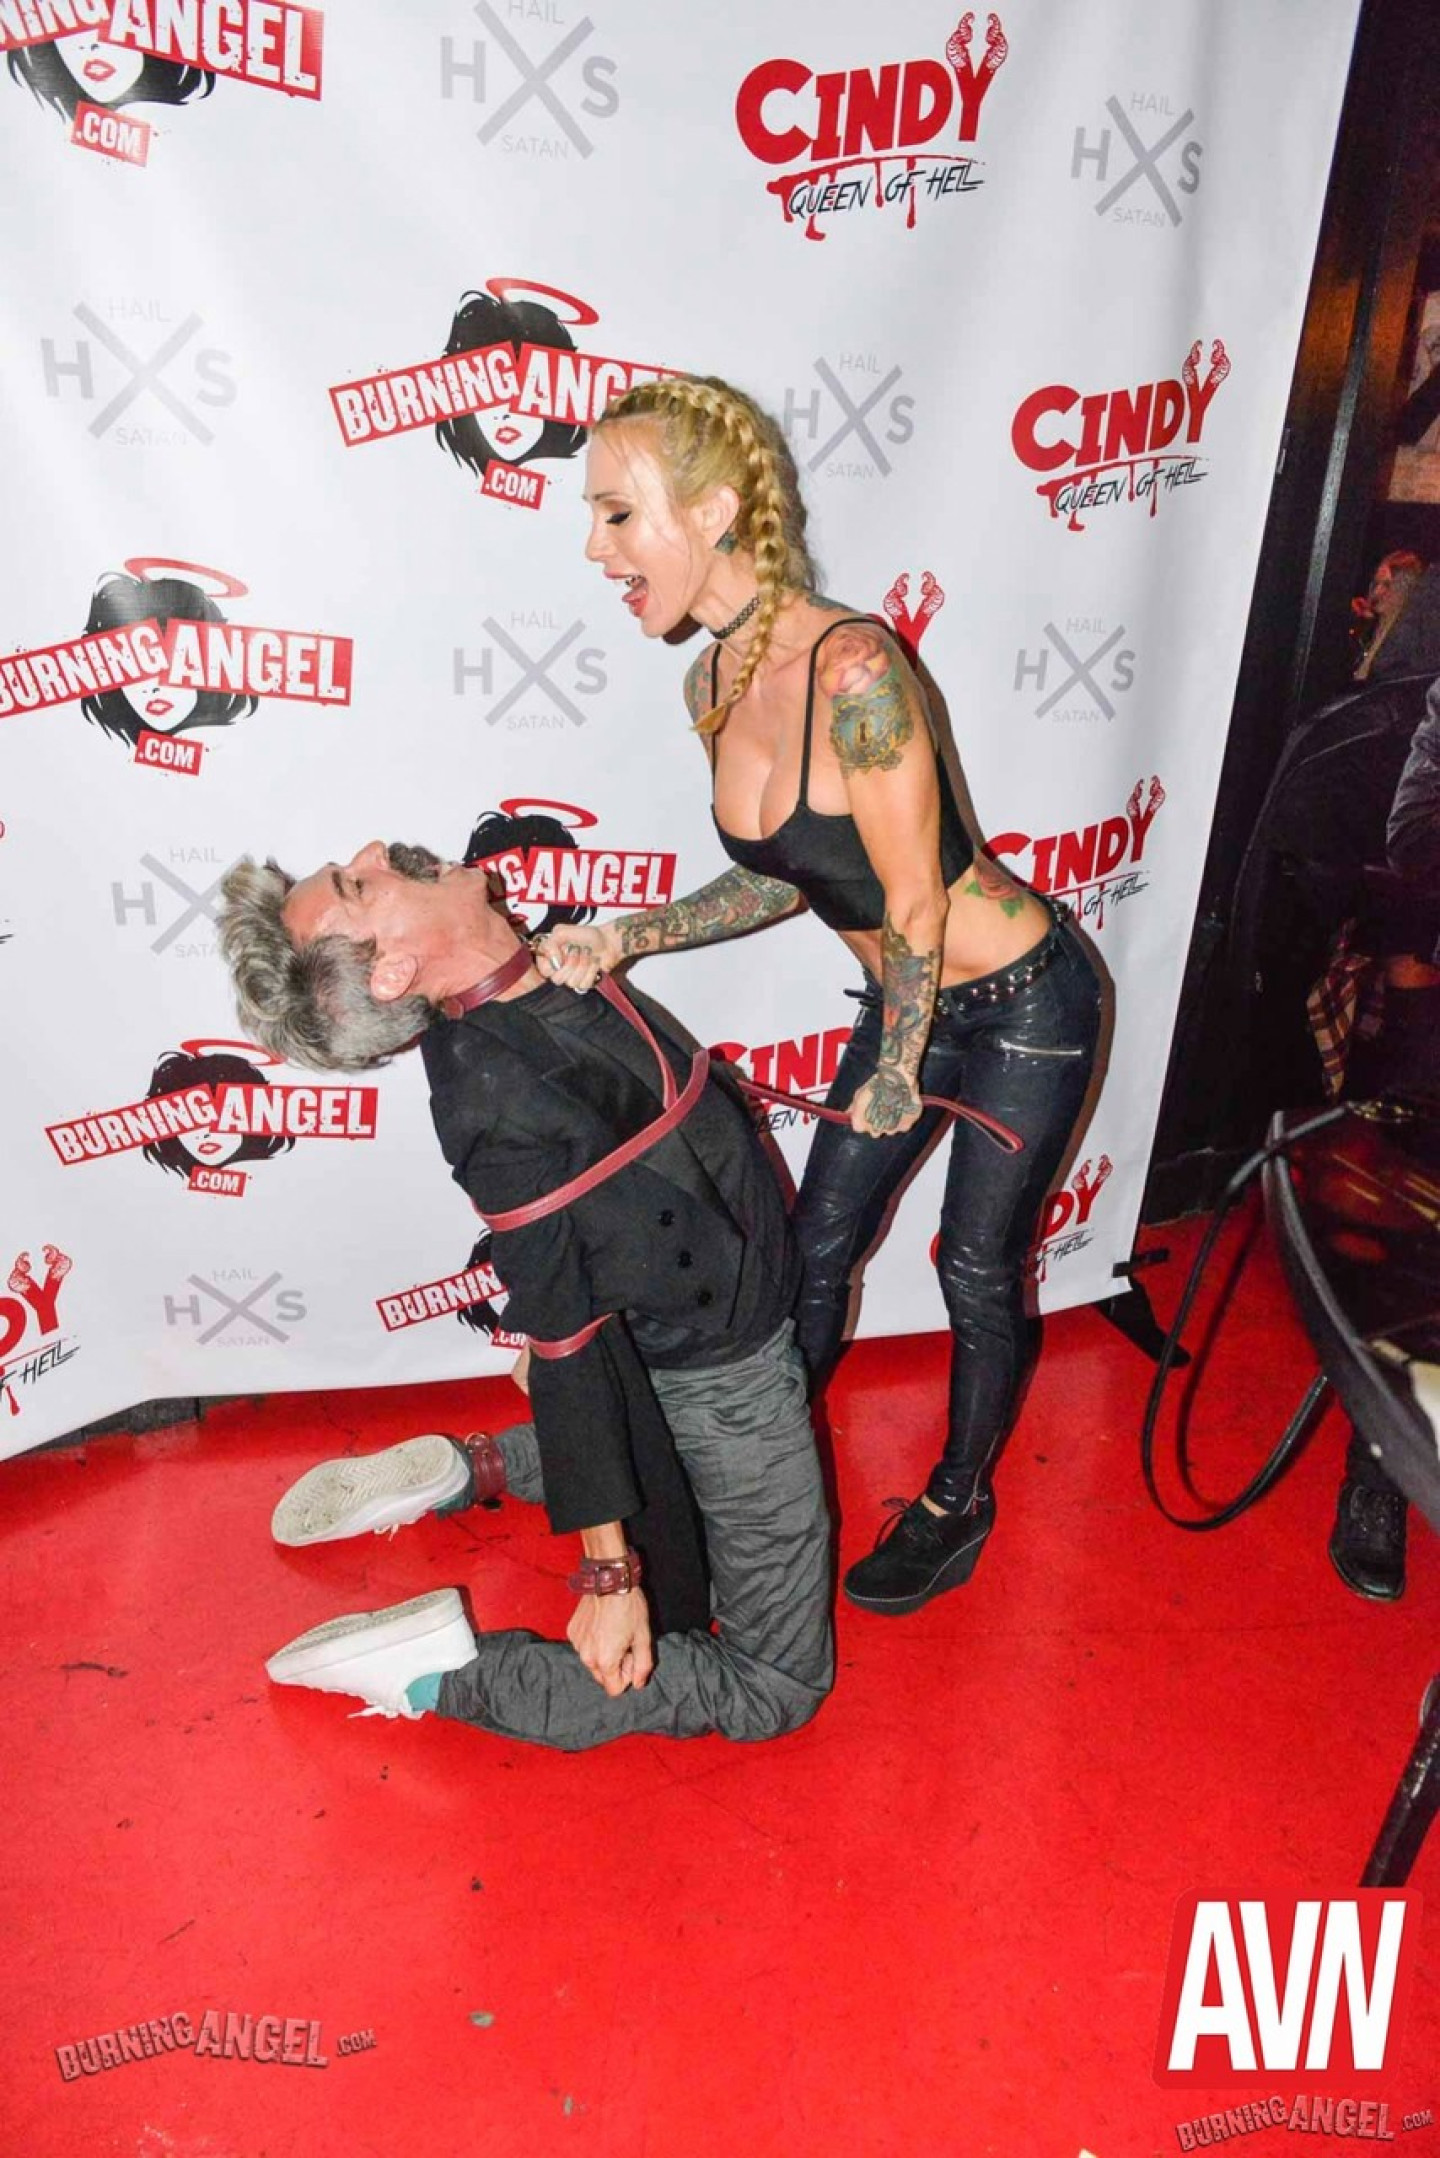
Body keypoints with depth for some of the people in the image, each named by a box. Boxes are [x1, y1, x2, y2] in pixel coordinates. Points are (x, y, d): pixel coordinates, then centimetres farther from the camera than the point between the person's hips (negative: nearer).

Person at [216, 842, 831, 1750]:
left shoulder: (535, 976, -11)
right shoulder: (496, 1102, -32)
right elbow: (566, 1344, -28)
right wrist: (608, 1572, -24)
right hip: (722, 1374, -8)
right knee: (777, 1686, 2)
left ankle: (473, 1470, 26)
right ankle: (438, 1671, -4)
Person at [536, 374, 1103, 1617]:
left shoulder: (850, 669, -32)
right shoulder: (711, 683, -6)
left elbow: (914, 900, -23)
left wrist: (898, 1072, -10)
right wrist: (625, 939, -9)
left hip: (1023, 1003, -7)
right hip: (911, 1003, 7)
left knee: (978, 1270, 9)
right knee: (816, 1248, 14)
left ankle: (959, 1504, 35)